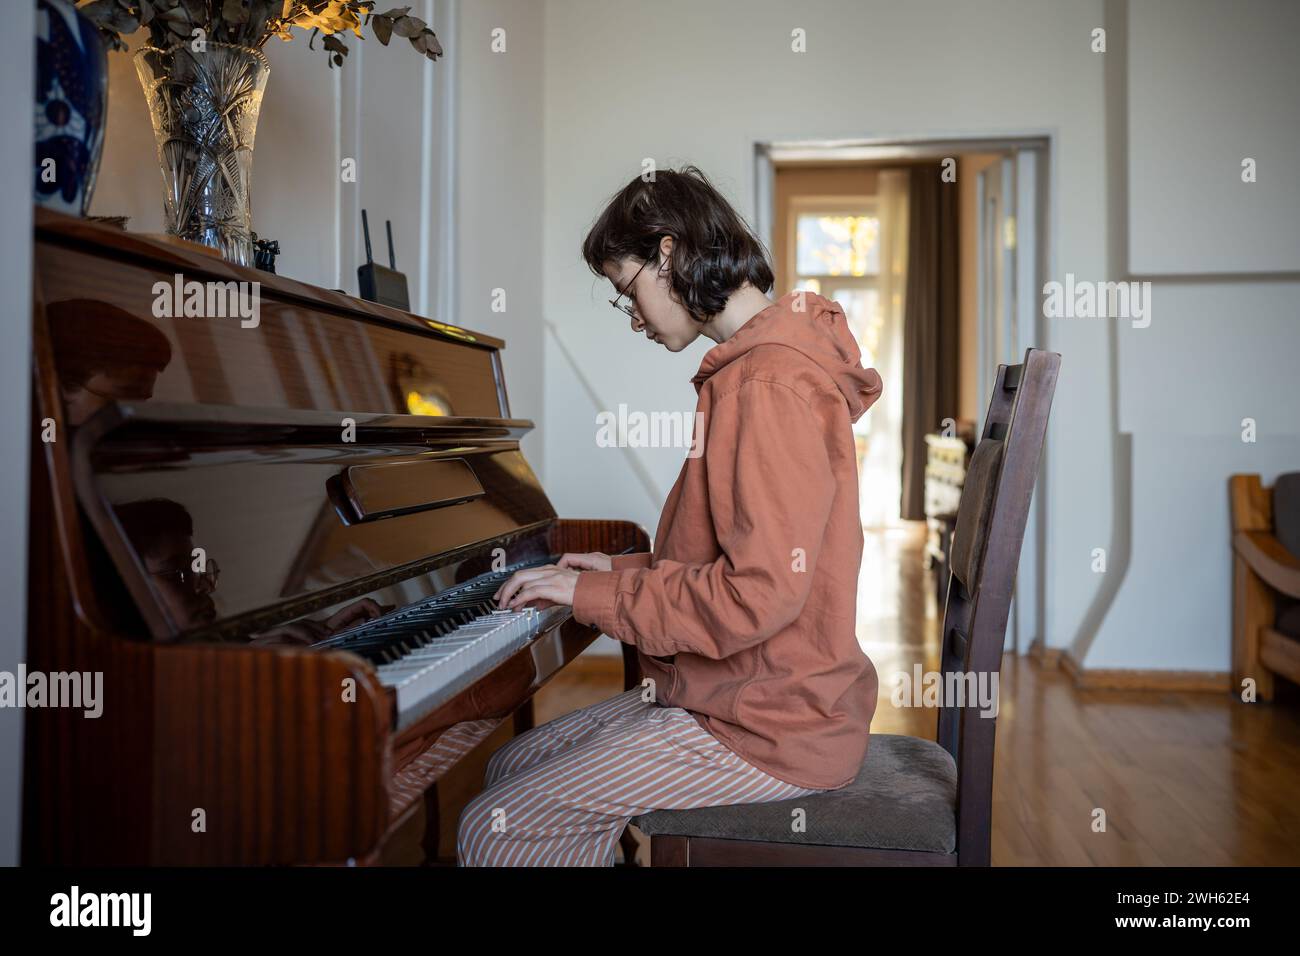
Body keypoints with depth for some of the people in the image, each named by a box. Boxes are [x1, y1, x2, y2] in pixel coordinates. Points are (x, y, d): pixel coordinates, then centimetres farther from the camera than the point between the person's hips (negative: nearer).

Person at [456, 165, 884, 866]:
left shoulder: (771, 382, -20)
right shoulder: (758, 363, 14)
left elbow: (761, 594, -26)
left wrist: (596, 594, -15)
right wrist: (626, 570, 12)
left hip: (767, 729, -10)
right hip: (756, 694, 10)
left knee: (493, 831, -11)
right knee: (511, 767, 12)